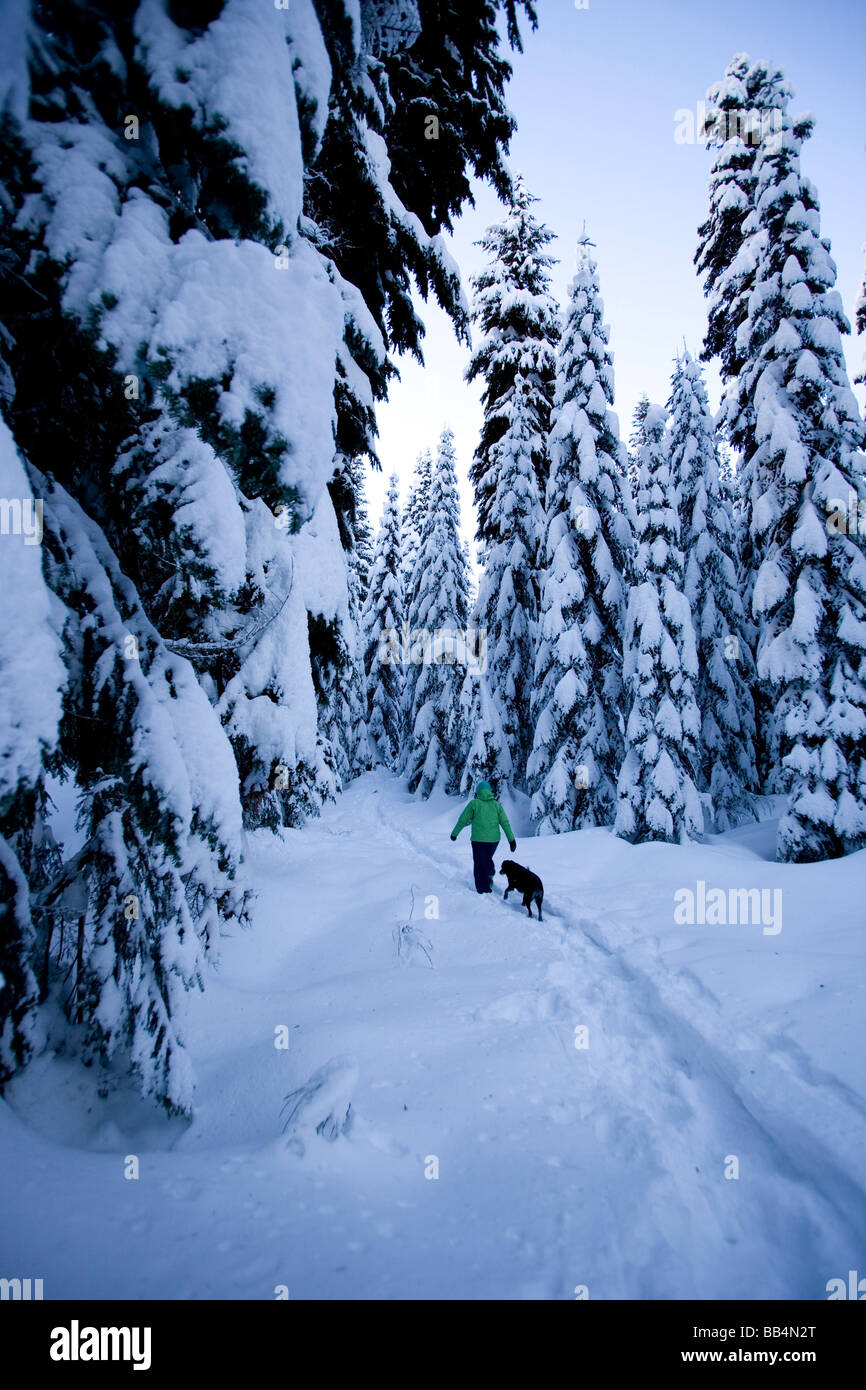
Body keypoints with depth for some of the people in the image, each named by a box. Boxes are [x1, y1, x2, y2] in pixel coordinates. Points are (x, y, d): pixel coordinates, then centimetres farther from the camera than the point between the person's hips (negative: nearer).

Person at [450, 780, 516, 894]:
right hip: (494, 839, 3)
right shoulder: (496, 804, 6)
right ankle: (490, 875, 4)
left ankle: (484, 889, 5)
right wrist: (511, 840, 6)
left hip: (478, 839, -3)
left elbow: (462, 820, 3)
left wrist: (454, 833, 16)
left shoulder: (474, 803, -2)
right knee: (488, 859, 26)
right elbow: (505, 823, 3)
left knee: (480, 865, 6)